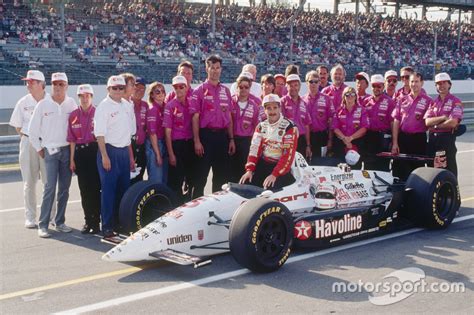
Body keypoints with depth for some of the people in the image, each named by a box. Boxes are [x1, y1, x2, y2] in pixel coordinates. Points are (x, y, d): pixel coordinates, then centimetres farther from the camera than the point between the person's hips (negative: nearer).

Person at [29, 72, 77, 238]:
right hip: (50, 150, -2)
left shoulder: (72, 104, 3)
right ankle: (43, 225, -3)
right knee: (50, 188, -9)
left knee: (64, 188, 6)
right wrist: (39, 149, 3)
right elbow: (32, 129, 3)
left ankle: (60, 222, 17)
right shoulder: (43, 104, -2)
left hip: (68, 150, 3)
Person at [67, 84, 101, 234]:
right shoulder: (73, 116, 7)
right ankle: (88, 220, 17)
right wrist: (72, 159, 6)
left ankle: (96, 221, 6)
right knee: (84, 188, 7)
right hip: (80, 152, 3)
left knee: (95, 187, -3)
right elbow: (72, 139, 9)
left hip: (95, 151, -3)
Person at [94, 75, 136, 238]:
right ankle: (107, 226, 3)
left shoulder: (128, 106, 13)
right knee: (108, 189, -4)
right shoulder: (103, 106, -6)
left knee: (124, 188, 10)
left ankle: (121, 223, 20)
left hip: (124, 151, 6)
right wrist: (104, 156, -17)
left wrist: (131, 156, 16)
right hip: (109, 151, -6)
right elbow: (99, 133, -12)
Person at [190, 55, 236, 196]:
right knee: (201, 174, 0)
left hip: (222, 135, 5)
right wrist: (197, 141, -12)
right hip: (206, 135, -5)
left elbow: (229, 116, 14)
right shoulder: (199, 91, -2)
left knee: (221, 175, 11)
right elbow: (195, 117, -5)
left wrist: (231, 139, 9)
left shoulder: (225, 91, 12)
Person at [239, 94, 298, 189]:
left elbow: (288, 154, -17)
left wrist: (275, 174, -24)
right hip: (263, 164, 6)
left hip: (281, 166, -5)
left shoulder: (289, 127, -11)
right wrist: (249, 170, -11)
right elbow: (255, 149, 1)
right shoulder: (261, 126, 8)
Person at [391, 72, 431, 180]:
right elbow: (396, 122, 7)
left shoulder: (427, 101, -1)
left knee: (417, 167, 4)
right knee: (399, 169, 4)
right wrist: (395, 143, 2)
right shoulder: (402, 100, 10)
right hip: (402, 138, 3)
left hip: (419, 139, -3)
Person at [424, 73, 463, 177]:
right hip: (432, 138, 5)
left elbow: (453, 123, -15)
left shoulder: (455, 102, -2)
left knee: (449, 167, -1)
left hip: (447, 138, -5)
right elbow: (427, 122, 0)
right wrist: (443, 117, -13)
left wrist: (435, 125, -6)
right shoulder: (433, 102, 13)